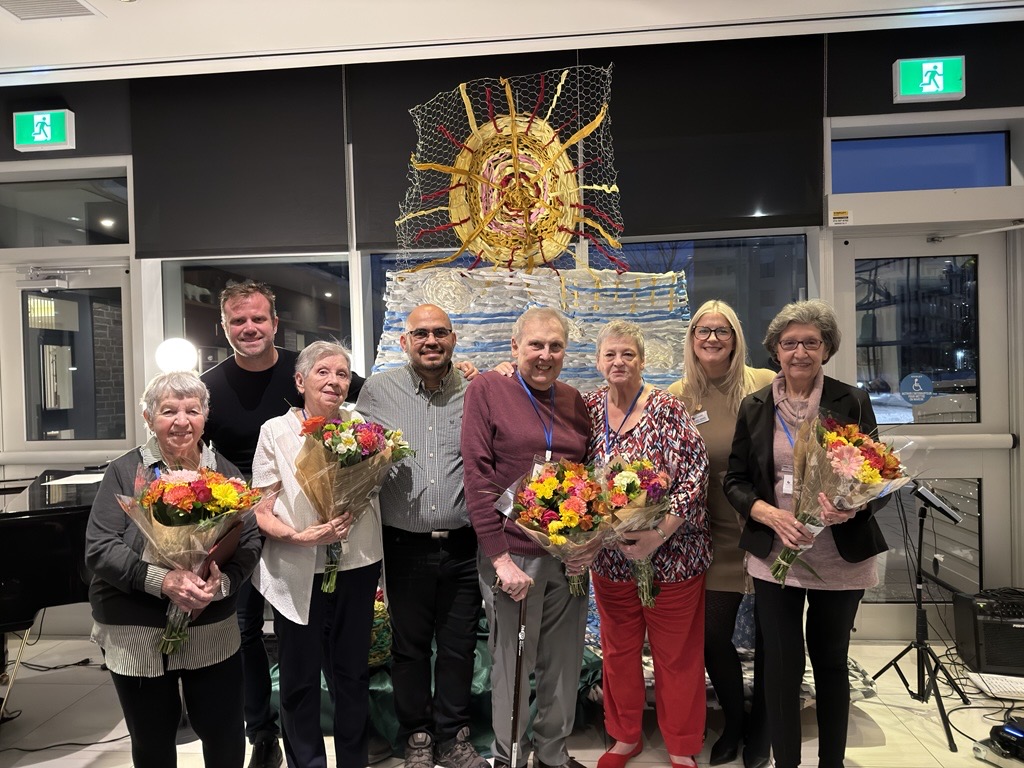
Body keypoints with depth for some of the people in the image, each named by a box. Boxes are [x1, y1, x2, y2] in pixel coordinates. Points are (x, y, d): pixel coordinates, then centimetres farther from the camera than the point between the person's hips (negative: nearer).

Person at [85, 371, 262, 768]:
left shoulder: (224, 472, 1)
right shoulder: (124, 471, -5)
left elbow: (250, 543, -4)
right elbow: (100, 550, -12)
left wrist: (220, 583, -23)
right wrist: (162, 580, -25)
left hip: (213, 632, 1)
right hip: (135, 635, -1)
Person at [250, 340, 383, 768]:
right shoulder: (276, 431, -4)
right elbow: (261, 512, -4)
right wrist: (300, 536, -20)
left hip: (355, 568, 2)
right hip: (297, 575, -2)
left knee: (353, 675, 14)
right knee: (299, 680, 11)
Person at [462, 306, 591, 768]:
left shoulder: (573, 401, 9)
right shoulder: (487, 389, -5)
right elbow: (477, 477, -10)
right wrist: (500, 557, -14)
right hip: (513, 554, -4)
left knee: (565, 664, 15)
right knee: (512, 665, 10)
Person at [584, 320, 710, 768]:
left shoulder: (667, 409, -11)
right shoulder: (588, 408, 1)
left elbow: (694, 477, -15)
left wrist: (658, 534, -24)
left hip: (671, 554, -3)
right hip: (610, 557, 4)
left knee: (677, 656, 11)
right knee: (618, 651, 18)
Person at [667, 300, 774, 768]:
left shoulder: (766, 385, -8)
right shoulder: (677, 397, -2)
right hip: (717, 535, 1)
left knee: (769, 633, 13)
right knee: (712, 634, 5)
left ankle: (760, 727, 39)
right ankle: (733, 721, 35)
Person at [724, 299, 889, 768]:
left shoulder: (852, 402, -2)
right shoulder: (754, 407, 1)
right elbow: (735, 481, 2)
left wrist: (852, 506, -24)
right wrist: (772, 515, -17)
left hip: (840, 557, 0)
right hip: (774, 555, 0)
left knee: (831, 662, 16)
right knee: (782, 665, 5)